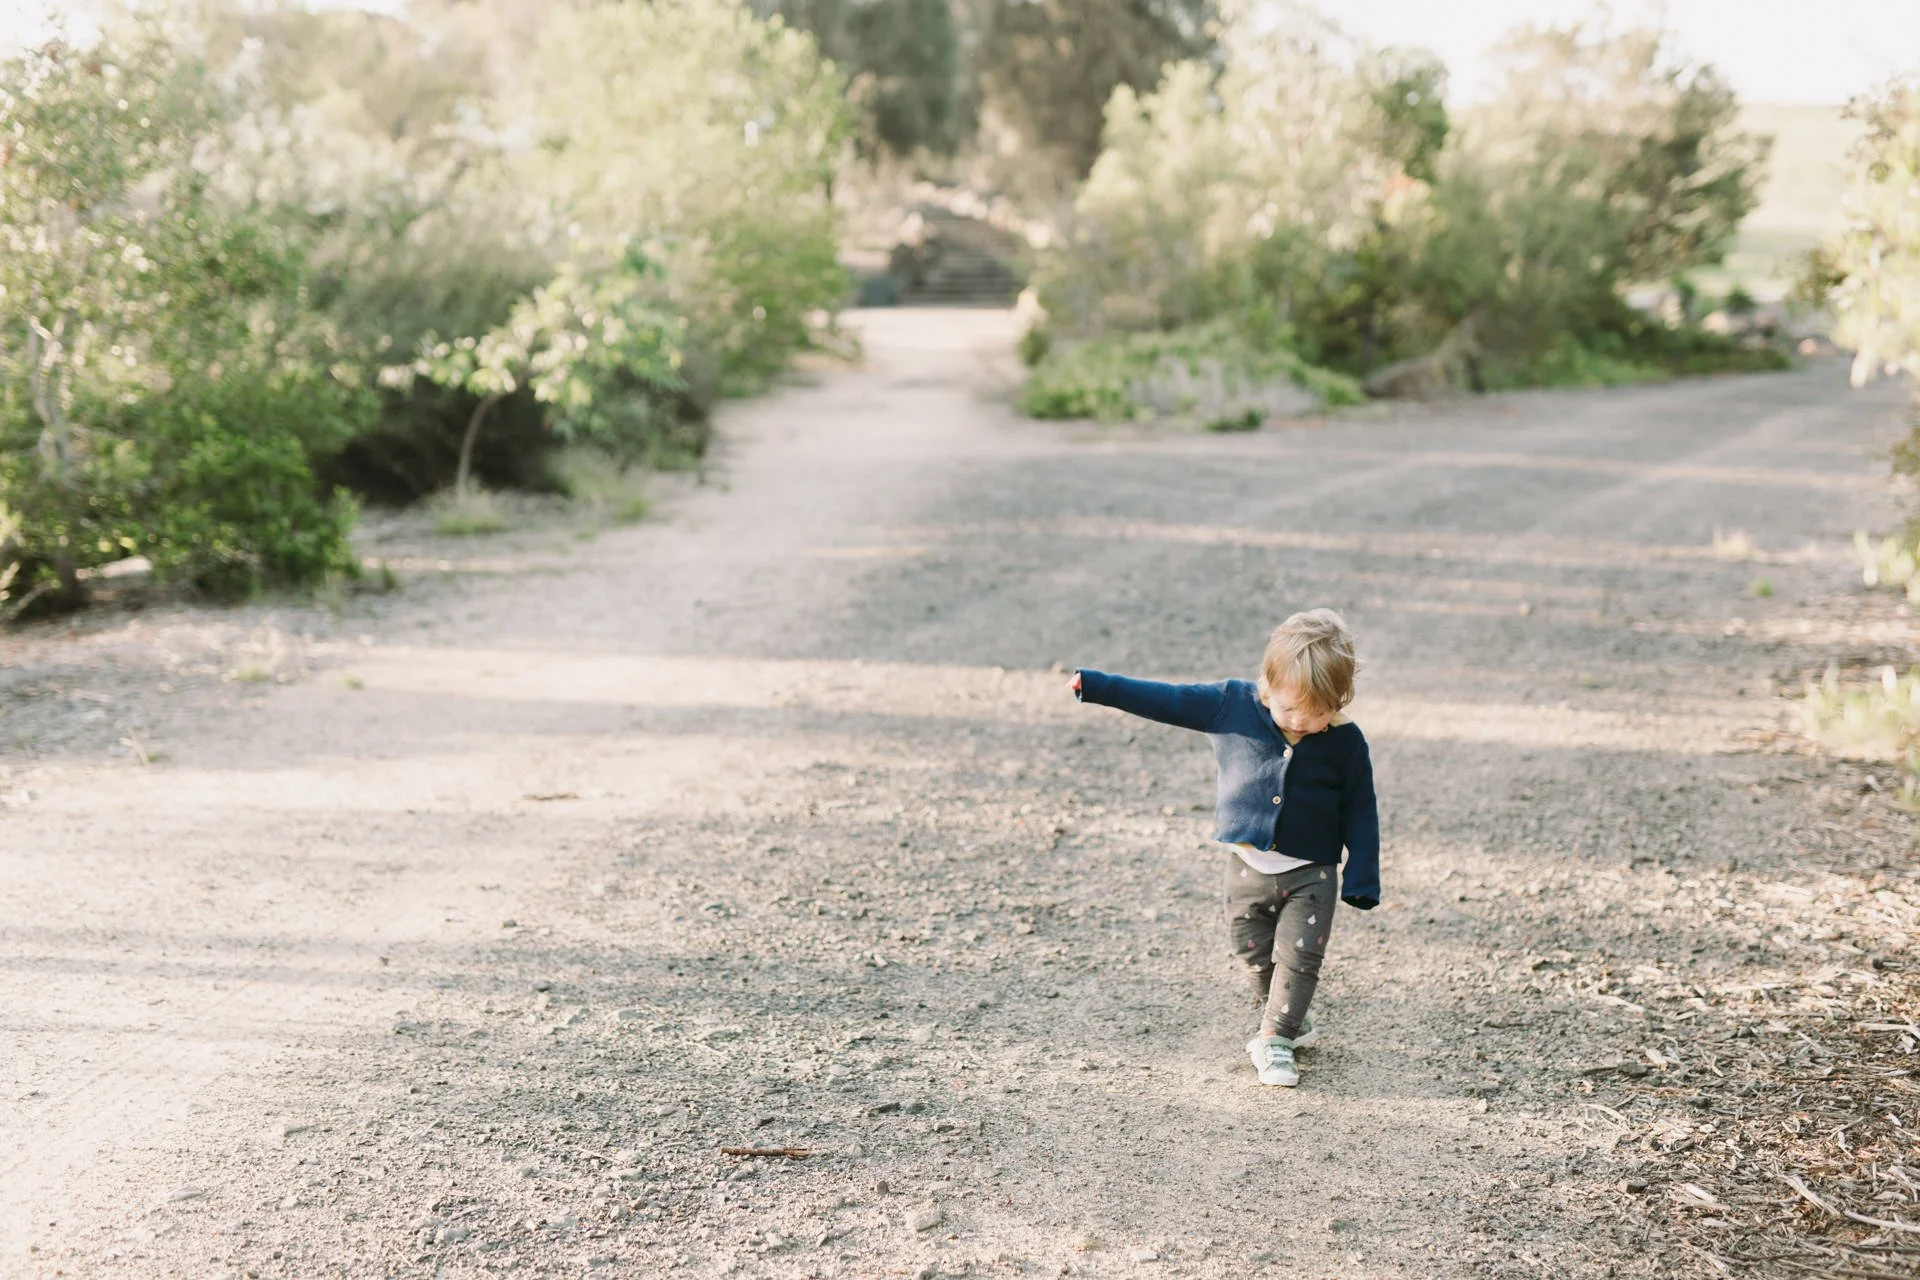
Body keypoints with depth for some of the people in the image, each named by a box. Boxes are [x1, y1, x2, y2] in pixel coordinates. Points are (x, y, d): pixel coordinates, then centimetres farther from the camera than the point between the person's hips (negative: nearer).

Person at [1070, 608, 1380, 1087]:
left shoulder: (1346, 742, -12)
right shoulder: (1232, 704, -10)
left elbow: (1360, 813, -3)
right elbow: (1166, 700, -4)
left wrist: (1361, 882, -5)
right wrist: (1094, 685, -4)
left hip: (1310, 873, -2)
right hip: (1248, 865, 2)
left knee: (1298, 955, -5)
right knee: (1253, 953, 13)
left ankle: (1276, 1039, 11)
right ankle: (1290, 1020, 34)